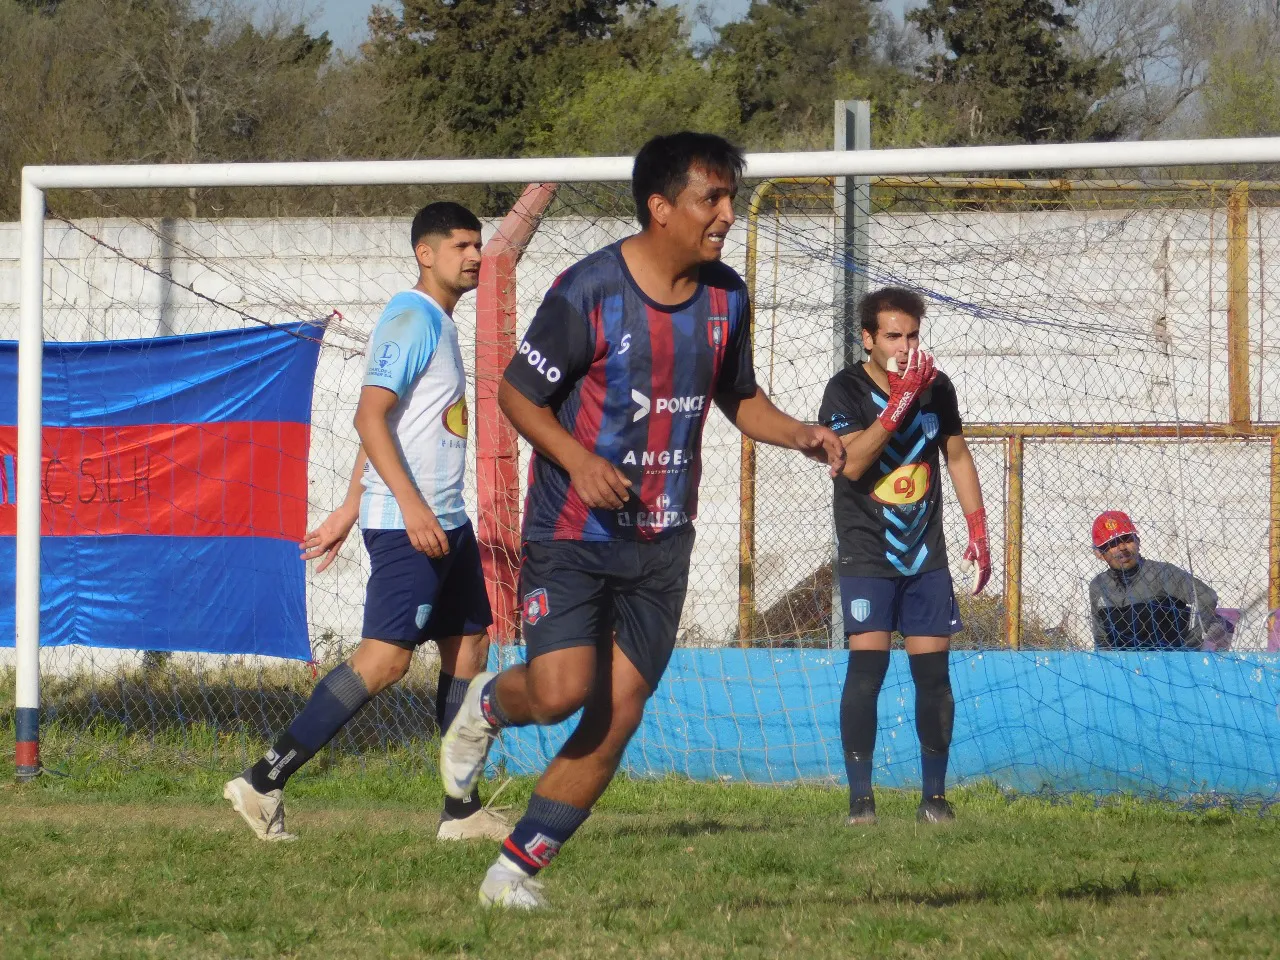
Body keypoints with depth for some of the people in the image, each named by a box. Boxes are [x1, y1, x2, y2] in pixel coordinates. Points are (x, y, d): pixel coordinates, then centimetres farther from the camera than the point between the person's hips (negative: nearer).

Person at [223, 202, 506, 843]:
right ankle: (264, 783, -12)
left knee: (469, 648, 9)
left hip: (445, 521, 10)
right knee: (385, 658, -14)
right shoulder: (411, 318, -12)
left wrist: (348, 514, 24)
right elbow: (370, 417, -20)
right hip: (405, 523, -10)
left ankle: (463, 810, 13)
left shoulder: (440, 324, 19)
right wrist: (412, 506, -28)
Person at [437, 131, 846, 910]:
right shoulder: (589, 292, -15)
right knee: (562, 691, -19)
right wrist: (576, 459, -22)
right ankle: (488, 704, 18)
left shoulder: (726, 297, 2)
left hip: (661, 540, 5)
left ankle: (518, 868, 10)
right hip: (572, 532, -5)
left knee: (617, 717, -1)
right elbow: (517, 392, -7)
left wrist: (798, 434, -3)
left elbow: (739, 398, 17)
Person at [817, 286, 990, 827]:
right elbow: (850, 462, -22)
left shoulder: (936, 387, 6)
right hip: (866, 554, -4)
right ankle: (860, 797, -11)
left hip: (926, 555, 4)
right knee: (867, 662, -14)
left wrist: (978, 532, 12)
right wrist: (899, 402, -26)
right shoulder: (846, 390, -7)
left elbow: (957, 456, 17)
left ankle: (934, 796, 7)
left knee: (933, 670, 0)